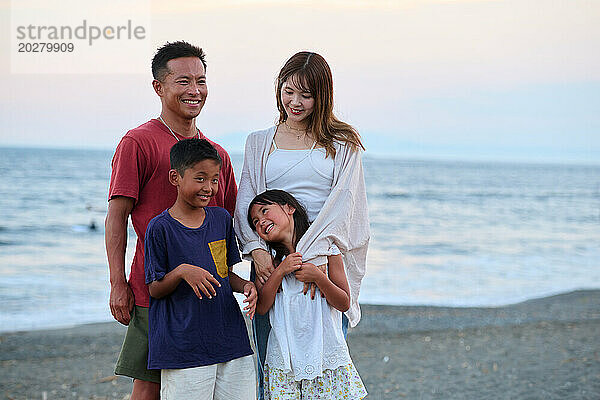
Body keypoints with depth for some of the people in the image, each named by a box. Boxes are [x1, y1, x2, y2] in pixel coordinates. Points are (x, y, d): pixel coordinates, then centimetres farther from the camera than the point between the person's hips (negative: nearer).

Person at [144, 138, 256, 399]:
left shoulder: (221, 219, 8)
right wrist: (181, 272, -22)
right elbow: (155, 289, -4)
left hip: (231, 339, 5)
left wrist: (246, 286, -3)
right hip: (184, 347, -5)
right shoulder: (161, 227, -7)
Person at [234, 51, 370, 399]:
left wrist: (314, 255, -19)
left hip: (326, 258, -2)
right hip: (271, 260, 2)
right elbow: (245, 203, 7)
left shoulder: (343, 144, 7)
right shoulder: (260, 143, 15)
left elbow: (342, 203, -5)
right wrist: (256, 249, -12)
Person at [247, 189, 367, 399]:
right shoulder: (271, 258, 5)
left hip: (325, 356, -1)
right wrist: (280, 271, -14)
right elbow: (261, 308, -4)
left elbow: (344, 304, -2)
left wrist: (318, 277, -16)